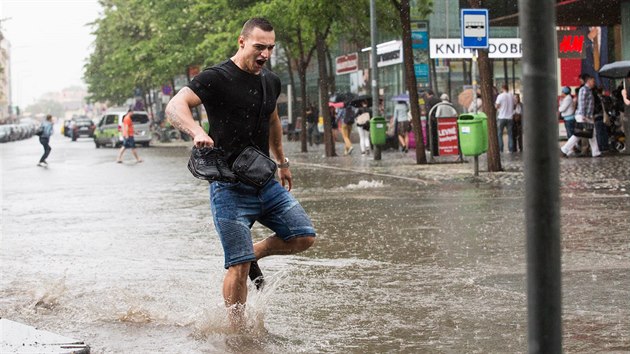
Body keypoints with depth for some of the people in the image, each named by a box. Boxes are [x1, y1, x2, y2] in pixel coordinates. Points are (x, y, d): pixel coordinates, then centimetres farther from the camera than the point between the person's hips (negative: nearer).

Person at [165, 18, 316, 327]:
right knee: (239, 266, -9)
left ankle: (254, 254, 21)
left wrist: (282, 162, 36)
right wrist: (197, 132, -44)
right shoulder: (217, 78, -11)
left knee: (303, 237, -3)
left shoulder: (271, 82, 12)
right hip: (230, 188, -7)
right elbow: (175, 107, -25)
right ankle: (238, 332, 4)